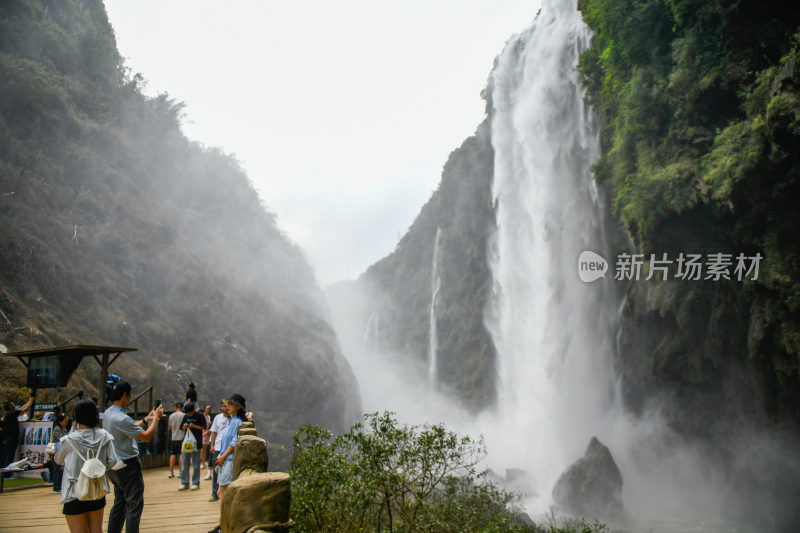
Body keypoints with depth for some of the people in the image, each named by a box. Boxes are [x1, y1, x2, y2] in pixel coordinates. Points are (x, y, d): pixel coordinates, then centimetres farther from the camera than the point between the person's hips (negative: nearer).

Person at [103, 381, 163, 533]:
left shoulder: (108, 413, 5)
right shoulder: (122, 418, -25)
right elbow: (146, 436, -19)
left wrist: (145, 419, 22)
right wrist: (156, 418, -8)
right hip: (128, 466, -10)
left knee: (119, 503, 18)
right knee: (134, 506, -3)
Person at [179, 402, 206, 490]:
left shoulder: (200, 415, -4)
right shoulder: (186, 416, 12)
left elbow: (204, 428, -5)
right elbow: (182, 428, 19)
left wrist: (194, 426, -17)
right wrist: (184, 426, -4)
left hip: (195, 442, -5)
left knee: (195, 464, 1)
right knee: (184, 463, 6)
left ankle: (195, 483, 9)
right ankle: (184, 483, 13)